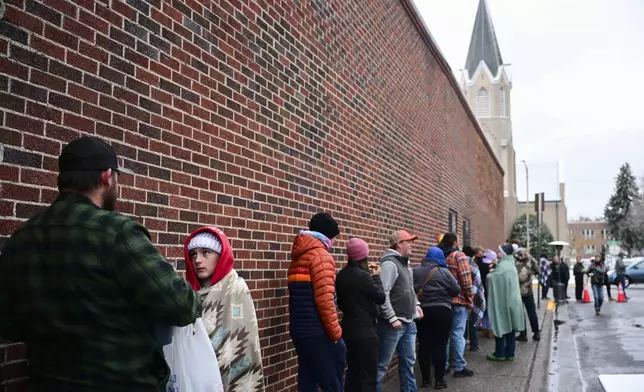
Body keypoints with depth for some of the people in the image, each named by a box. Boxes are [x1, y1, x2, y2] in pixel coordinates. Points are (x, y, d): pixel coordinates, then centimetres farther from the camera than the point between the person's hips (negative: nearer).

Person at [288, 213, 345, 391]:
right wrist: (336, 332, -12)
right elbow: (324, 299, -19)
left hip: (299, 330, 9)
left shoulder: (298, 256, 16)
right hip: (318, 332, -8)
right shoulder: (321, 255, -11)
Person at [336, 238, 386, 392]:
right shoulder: (362, 276, -20)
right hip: (365, 332, -8)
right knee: (368, 376, 1)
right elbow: (381, 298, -11)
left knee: (353, 372, 16)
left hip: (349, 330, 8)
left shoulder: (342, 275, 3)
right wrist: (376, 277, 2)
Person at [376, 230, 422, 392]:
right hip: (394, 324, -9)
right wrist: (392, 318, -22)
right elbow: (382, 294, -23)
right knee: (382, 364, -1)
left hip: (409, 323, 9)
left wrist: (415, 304, 13)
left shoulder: (404, 263, 13)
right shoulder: (390, 263, -16)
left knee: (408, 361, 17)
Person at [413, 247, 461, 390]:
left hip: (421, 311, 4)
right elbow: (456, 290, -5)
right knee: (440, 345, 2)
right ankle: (439, 380, 4)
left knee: (424, 345, 8)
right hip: (441, 311, -4)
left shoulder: (415, 271, 4)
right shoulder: (443, 271, -7)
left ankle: (426, 379, 13)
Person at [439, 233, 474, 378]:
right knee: (458, 333, -2)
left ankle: (443, 365, 18)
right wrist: (470, 299, -6)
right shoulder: (459, 256, -8)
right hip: (458, 300, -6)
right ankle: (460, 367, 2)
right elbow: (466, 279, -14)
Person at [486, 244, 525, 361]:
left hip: (502, 301, -8)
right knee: (510, 327, 10)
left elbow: (492, 278, -17)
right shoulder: (511, 264, 12)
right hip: (512, 300, 8)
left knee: (501, 327, -1)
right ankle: (509, 353, 14)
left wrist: (489, 275, 3)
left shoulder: (502, 265, -16)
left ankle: (500, 354, 5)